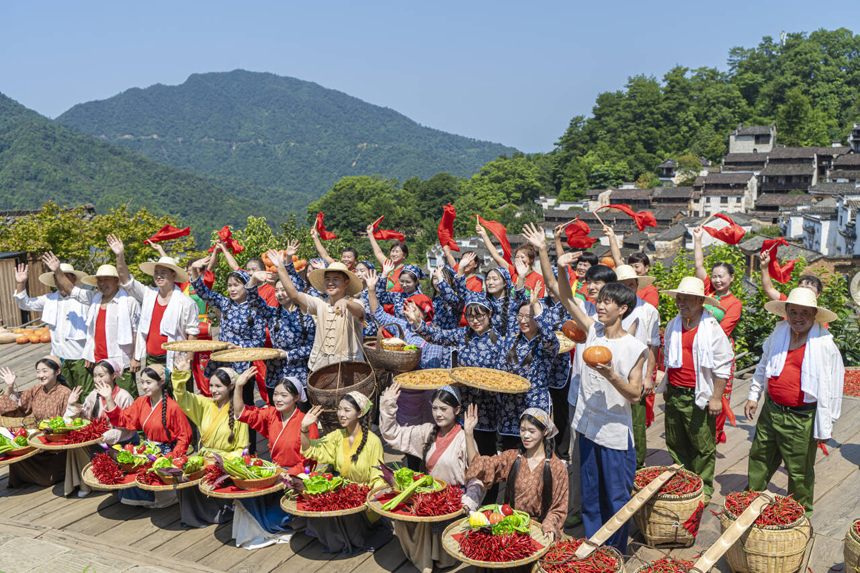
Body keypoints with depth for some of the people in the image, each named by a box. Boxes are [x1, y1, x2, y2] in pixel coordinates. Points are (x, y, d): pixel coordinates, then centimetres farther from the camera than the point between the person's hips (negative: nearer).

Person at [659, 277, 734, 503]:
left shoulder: (712, 328, -10)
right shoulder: (673, 325, 8)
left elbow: (723, 366, -8)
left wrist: (716, 398, -10)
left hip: (698, 396, -6)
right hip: (673, 394, 6)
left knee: (702, 446, 2)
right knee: (675, 443, 14)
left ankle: (704, 488, 17)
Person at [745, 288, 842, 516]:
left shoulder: (825, 344, -12)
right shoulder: (778, 333, 3)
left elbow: (831, 388, -9)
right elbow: (763, 366, 18)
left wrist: (824, 427, -8)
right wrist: (753, 395, 15)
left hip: (801, 418, -5)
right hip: (771, 410, 5)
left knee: (799, 472, 8)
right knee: (759, 458, 18)